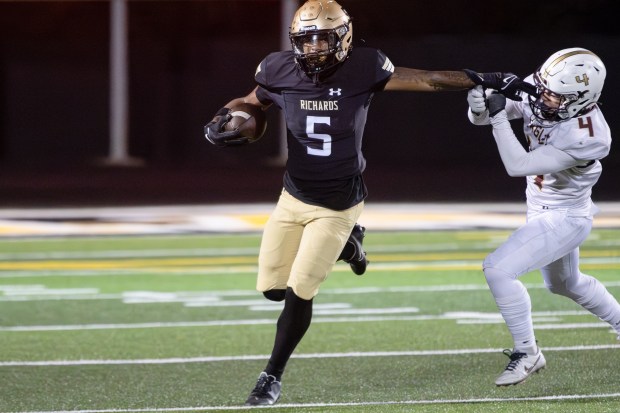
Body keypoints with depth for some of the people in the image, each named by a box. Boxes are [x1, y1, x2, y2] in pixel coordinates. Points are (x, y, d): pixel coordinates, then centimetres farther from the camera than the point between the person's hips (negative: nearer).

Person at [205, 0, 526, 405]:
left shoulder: (363, 69, -16)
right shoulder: (280, 72, -9)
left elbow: (428, 80, -16)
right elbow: (251, 103, 10)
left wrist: (485, 80, -24)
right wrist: (222, 121, -10)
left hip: (337, 207, -4)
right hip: (294, 199, 4)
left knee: (299, 291, -8)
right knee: (272, 288, 6)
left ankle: (273, 377, 11)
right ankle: (340, 245, 31)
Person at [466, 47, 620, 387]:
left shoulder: (585, 137, -35)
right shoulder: (535, 94, -16)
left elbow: (518, 165, -36)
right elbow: (481, 117, -11)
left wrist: (499, 116, -38)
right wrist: (480, 105, -34)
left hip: (565, 219, -9)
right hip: (542, 212, 9)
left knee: (499, 270, -19)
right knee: (564, 283, 29)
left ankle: (526, 353, -3)